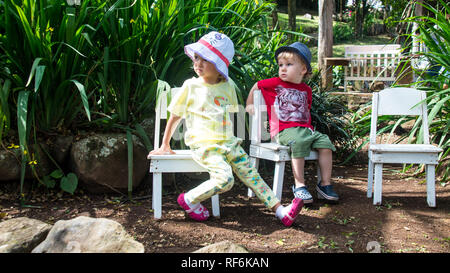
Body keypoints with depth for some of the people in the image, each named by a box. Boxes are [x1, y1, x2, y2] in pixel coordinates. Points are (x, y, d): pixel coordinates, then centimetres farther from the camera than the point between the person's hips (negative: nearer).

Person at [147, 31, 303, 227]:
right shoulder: (191, 86, -3)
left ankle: (281, 211, -2)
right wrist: (165, 146, 8)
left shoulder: (228, 86, 7)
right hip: (204, 145, -5)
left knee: (250, 173, -2)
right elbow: (174, 117, 4)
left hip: (228, 143, 5)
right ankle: (189, 200, -6)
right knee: (225, 178, -25)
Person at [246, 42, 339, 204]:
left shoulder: (306, 89, 17)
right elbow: (256, 86, 22)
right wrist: (249, 104, 23)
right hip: (283, 130, -5)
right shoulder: (276, 83, 8)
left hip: (304, 128, 5)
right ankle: (299, 186, -29)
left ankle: (325, 184, -7)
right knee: (298, 142, -35)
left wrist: (309, 128, 15)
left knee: (325, 142, -16)